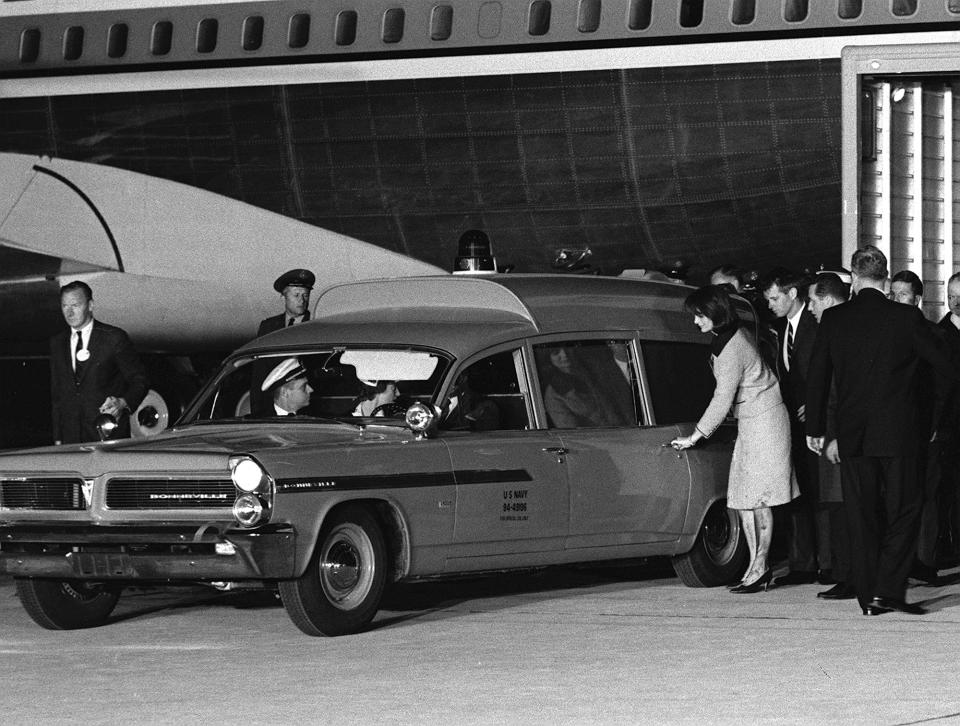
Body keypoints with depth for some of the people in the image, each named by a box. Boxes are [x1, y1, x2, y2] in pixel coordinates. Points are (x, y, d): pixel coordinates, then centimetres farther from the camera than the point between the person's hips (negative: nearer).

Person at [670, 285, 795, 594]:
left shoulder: (732, 350, -22)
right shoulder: (727, 338, 8)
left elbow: (722, 401, -21)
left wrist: (694, 437, -14)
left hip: (764, 420, -10)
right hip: (750, 423, 10)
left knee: (756, 498, -7)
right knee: (743, 499, 7)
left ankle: (759, 568, -3)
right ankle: (757, 568, 9)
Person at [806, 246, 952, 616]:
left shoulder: (833, 319, -1)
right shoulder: (906, 317, -7)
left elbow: (817, 377, 3)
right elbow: (943, 366, -2)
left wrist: (814, 428, 12)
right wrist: (937, 415, 14)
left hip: (852, 433, 2)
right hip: (898, 433, -2)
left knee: (861, 516, 8)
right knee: (903, 511, 6)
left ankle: (869, 598, 10)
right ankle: (888, 590, -5)